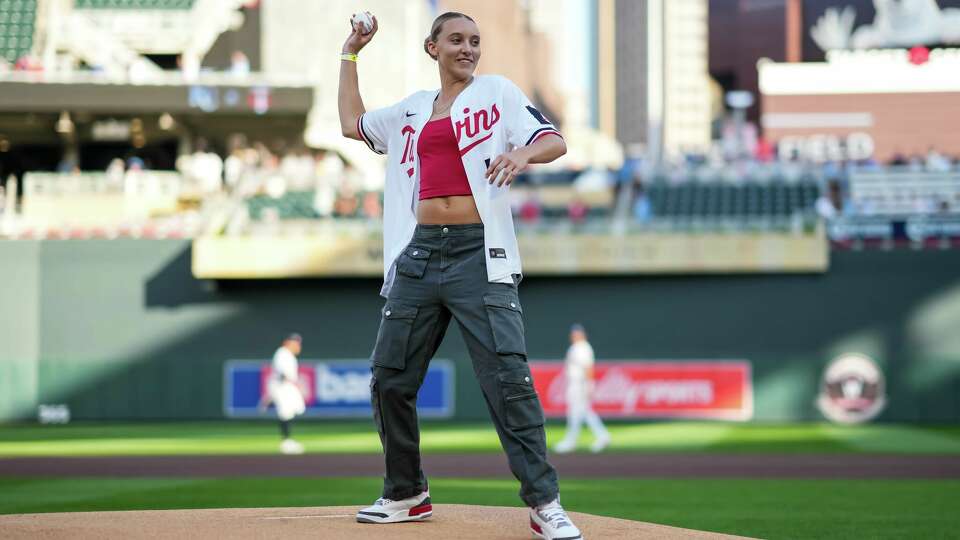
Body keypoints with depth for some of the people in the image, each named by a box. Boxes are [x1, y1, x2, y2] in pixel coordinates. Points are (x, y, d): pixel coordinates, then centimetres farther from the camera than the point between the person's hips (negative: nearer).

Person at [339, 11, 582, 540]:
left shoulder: (498, 92, 7)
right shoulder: (413, 110, 20)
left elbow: (555, 142, -3)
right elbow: (352, 124, 32)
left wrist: (523, 153, -25)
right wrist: (349, 54, 32)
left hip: (479, 253, -5)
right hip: (419, 253, 5)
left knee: (508, 376, -16)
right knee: (389, 378, 5)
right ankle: (406, 494, 20)